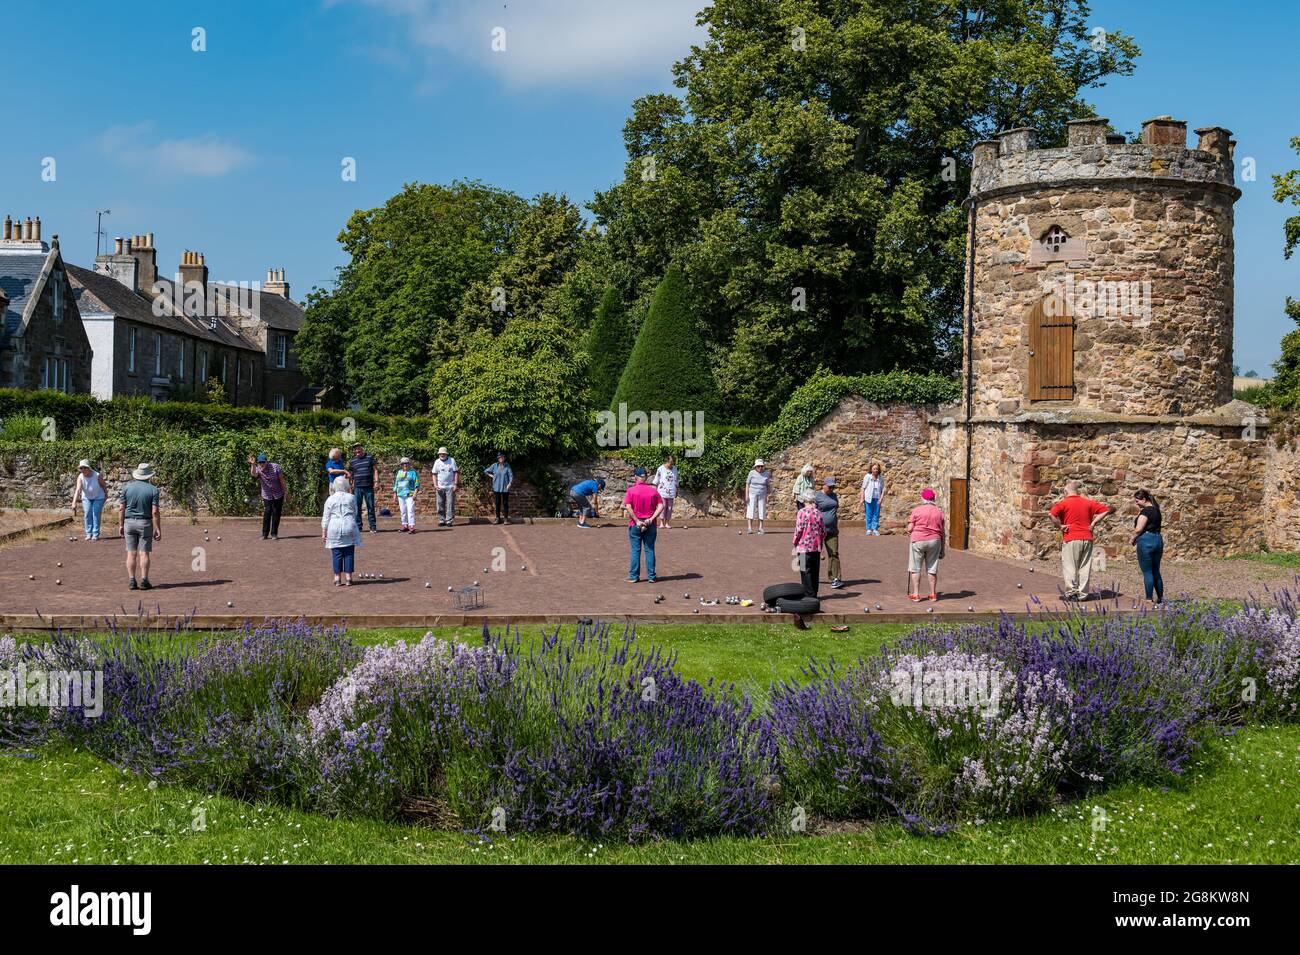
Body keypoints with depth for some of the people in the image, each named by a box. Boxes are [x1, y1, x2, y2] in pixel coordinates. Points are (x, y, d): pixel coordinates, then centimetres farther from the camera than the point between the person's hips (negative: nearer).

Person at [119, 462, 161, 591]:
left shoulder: (127, 487, 0)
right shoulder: (153, 490, -7)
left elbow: (122, 509, 1)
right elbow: (155, 512, -11)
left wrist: (121, 525, 11)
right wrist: (158, 529, -7)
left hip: (129, 522, 2)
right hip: (145, 523, -2)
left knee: (131, 553, 5)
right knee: (144, 553, 0)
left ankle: (132, 581, 3)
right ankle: (144, 581, -3)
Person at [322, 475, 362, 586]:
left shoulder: (330, 499, 4)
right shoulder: (352, 497, 4)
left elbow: (326, 518, 5)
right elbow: (356, 512, 17)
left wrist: (324, 532, 10)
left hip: (335, 528, 0)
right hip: (349, 527, 0)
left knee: (336, 553, 5)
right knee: (349, 553, 4)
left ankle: (337, 577, 6)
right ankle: (348, 577, 4)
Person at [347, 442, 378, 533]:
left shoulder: (370, 457, 6)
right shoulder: (352, 461, 10)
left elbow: (375, 470, 6)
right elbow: (350, 475, 14)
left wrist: (376, 481, -4)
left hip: (369, 487, -2)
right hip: (357, 487, 2)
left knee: (371, 507, 1)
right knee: (357, 507, 2)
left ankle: (373, 526, 5)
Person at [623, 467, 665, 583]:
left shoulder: (631, 490, -5)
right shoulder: (653, 490, 3)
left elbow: (628, 507, -15)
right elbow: (661, 506, -5)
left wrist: (637, 521, -13)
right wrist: (651, 519, -9)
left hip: (635, 524, -2)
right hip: (650, 525, 2)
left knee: (635, 550, 5)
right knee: (650, 550, 7)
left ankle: (634, 576, 7)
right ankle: (651, 576, 9)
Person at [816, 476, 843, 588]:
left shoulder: (834, 496, 13)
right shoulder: (817, 496, -6)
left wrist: (837, 527, 19)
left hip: (832, 531, 5)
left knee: (834, 554, -5)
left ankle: (835, 579, -11)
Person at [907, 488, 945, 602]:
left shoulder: (917, 510, -5)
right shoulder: (939, 512, 5)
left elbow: (910, 529, -8)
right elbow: (942, 533, 7)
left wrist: (909, 534, 15)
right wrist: (942, 550, 13)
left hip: (917, 540, -3)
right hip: (934, 541, 3)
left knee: (915, 569, 5)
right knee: (932, 569, 11)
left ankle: (915, 594, 6)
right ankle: (933, 594, 16)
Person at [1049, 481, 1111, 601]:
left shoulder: (1063, 503, -3)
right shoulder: (1088, 502, 11)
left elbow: (1052, 515, -21)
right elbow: (1105, 510, 10)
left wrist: (1060, 526, -8)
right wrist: (1093, 523, 7)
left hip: (1070, 539, -4)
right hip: (1087, 539, 4)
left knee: (1069, 567, 1)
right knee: (1085, 567, 8)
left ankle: (1071, 593, -6)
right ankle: (1082, 594, 9)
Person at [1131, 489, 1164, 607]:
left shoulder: (1145, 511, -14)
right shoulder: (1156, 510, 14)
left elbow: (1138, 529, -17)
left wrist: (1133, 539, -1)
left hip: (1146, 541, -9)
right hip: (1158, 540, 9)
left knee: (1147, 572, -2)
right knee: (1156, 571, 17)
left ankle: (1149, 600, 1)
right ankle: (1161, 598, 22)